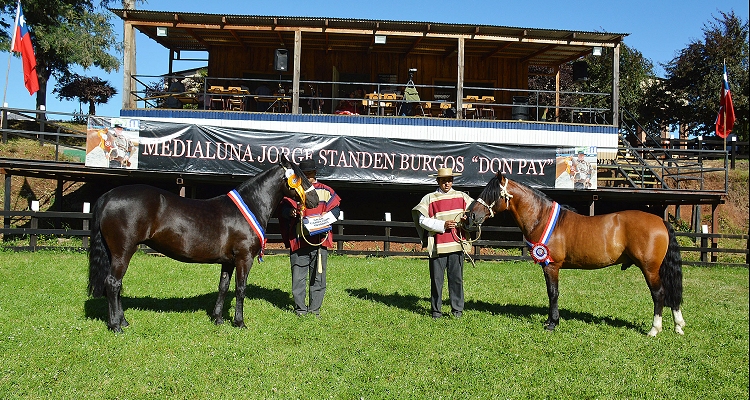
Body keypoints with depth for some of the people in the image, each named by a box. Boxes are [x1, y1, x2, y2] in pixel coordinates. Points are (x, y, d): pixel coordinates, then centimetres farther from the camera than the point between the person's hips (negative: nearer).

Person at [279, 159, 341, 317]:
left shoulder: (325, 191, 10)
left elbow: (336, 209, 9)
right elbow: (283, 208, 3)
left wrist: (327, 217, -11)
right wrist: (290, 212, -20)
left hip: (320, 239, 1)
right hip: (298, 240, 0)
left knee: (318, 275, 4)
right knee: (298, 276, 2)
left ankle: (315, 308, 14)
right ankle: (300, 308, 13)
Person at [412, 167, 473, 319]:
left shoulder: (461, 197, 10)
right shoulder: (429, 199, 2)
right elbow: (422, 220, -5)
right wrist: (443, 225, -14)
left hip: (457, 244, 2)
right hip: (437, 245, -2)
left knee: (456, 278, 5)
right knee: (436, 279, 4)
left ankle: (457, 309, 17)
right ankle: (436, 310, 16)